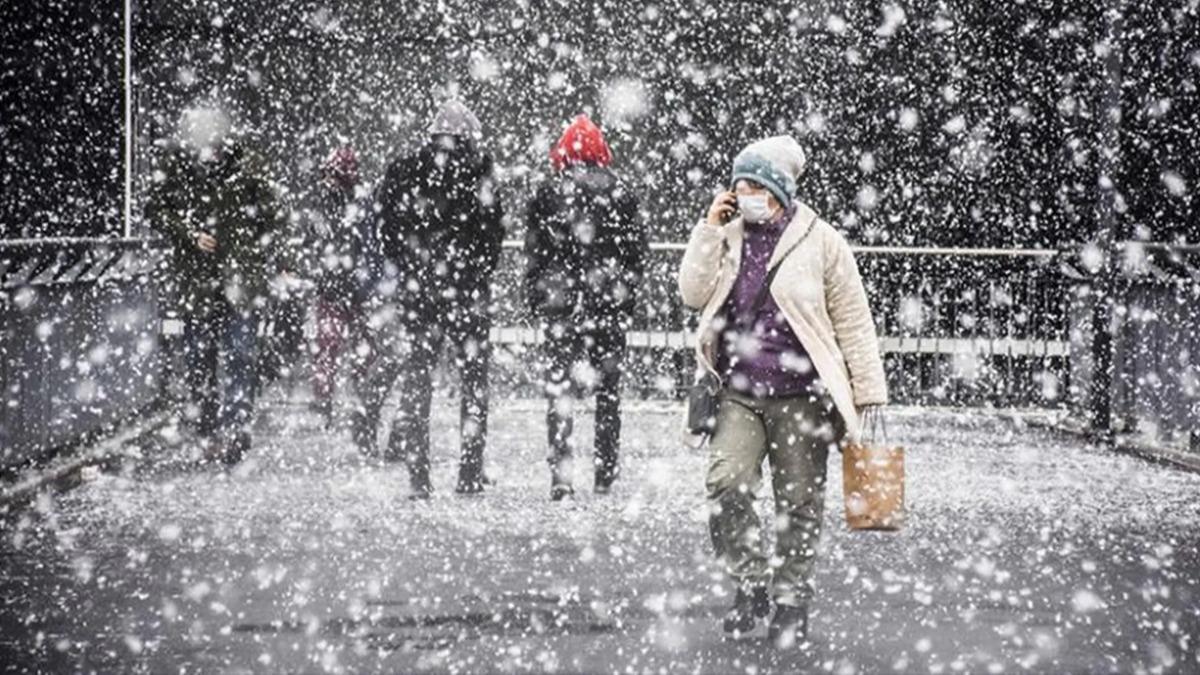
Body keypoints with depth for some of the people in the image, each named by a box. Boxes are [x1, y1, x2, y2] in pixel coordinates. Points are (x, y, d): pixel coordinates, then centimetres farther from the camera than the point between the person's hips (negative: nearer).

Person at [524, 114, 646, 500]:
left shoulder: (548, 194, -2)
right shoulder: (621, 194, 1)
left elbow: (535, 252, 0)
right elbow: (637, 252, 4)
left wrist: (536, 301, 9)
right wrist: (627, 295, 14)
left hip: (560, 305, -1)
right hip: (610, 304, 1)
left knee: (559, 387, 1)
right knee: (608, 388, 10)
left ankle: (561, 476, -8)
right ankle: (606, 474, 12)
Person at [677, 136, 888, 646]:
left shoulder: (819, 241, -1)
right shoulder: (728, 236, 10)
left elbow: (853, 320, 1)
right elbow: (693, 294, 0)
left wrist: (869, 390, 0)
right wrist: (709, 230, -5)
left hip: (800, 395, -2)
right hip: (738, 394, 2)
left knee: (799, 503, 4)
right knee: (725, 485, -16)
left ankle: (791, 598, 19)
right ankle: (751, 581, 1)